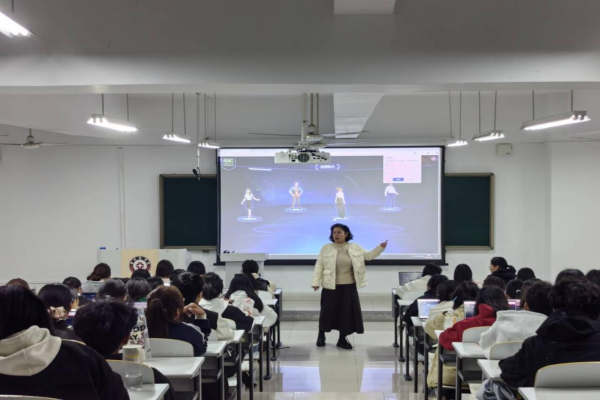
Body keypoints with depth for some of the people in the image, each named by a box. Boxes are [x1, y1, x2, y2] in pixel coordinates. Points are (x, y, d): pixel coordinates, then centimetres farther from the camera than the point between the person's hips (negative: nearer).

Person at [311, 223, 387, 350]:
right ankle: (321, 335, 24)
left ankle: (342, 339, 17)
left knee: (347, 312, 4)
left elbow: (368, 256, 12)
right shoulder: (326, 249, -1)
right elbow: (319, 266, -1)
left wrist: (381, 247, -1)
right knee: (328, 311, 3)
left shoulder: (355, 248, 5)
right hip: (331, 287, -2)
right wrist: (316, 282, -7)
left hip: (349, 287, 2)